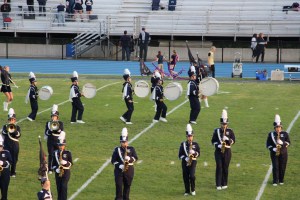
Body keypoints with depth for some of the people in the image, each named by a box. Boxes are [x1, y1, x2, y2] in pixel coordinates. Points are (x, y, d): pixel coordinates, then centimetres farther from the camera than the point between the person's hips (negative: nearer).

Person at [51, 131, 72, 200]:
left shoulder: (68, 153, -2)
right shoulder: (55, 153, 4)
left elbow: (71, 163, -2)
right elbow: (53, 164, 6)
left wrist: (65, 163, -21)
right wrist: (56, 169, -12)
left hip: (66, 172, -3)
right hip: (58, 173, 3)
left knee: (64, 186, -13)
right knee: (59, 187, 4)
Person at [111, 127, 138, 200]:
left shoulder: (131, 149, 6)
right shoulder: (117, 150, 2)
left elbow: (135, 158, -2)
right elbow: (113, 161, -1)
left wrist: (130, 158, -22)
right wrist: (119, 165, -17)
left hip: (129, 170, 2)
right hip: (119, 170, -2)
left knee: (127, 185, 8)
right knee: (119, 185, -9)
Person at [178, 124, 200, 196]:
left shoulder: (195, 144, 6)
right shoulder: (183, 144, 5)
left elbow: (198, 154, 4)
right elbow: (180, 155, 1)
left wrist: (194, 152, -16)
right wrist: (185, 158, -15)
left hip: (193, 161, -1)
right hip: (185, 162, 1)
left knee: (192, 176, -15)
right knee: (186, 177, 2)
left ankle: (193, 190, 3)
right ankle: (187, 191, 15)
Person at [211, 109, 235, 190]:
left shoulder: (230, 131, 3)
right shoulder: (217, 131, 3)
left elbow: (233, 140, -3)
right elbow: (213, 140, 3)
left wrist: (227, 139, -21)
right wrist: (218, 145, -14)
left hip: (227, 151, 0)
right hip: (218, 151, 0)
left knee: (225, 167, 4)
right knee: (219, 167, -7)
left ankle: (224, 184, 14)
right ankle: (218, 184, -7)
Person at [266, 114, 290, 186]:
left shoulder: (285, 134, 3)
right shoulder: (271, 134, 2)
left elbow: (288, 142, -1)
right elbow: (268, 144, 1)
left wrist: (282, 143, -20)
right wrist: (273, 148, -16)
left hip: (283, 153, 1)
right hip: (274, 153, -1)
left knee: (282, 167, 4)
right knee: (275, 167, -7)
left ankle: (281, 180, 18)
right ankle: (275, 181, -4)